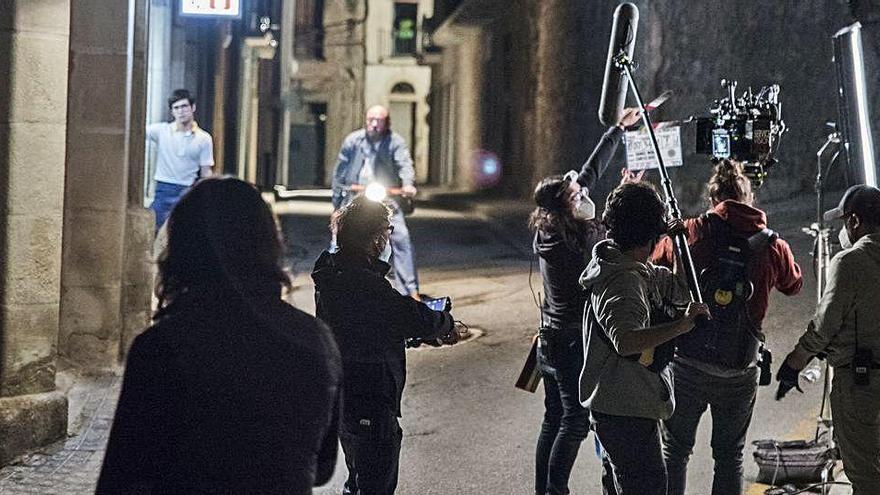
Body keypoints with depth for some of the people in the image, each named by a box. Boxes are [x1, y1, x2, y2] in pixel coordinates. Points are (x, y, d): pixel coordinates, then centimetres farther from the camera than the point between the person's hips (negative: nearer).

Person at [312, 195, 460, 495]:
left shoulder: (331, 274, 6)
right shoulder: (364, 282, -24)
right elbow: (418, 320, -22)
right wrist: (446, 323, -1)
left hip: (343, 400, 10)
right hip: (371, 407, -10)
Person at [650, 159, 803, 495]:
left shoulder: (688, 233, -5)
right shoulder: (772, 246, 0)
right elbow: (794, 285, 21)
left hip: (687, 365, -1)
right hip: (740, 372, 1)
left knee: (674, 450, 13)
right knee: (730, 456, 15)